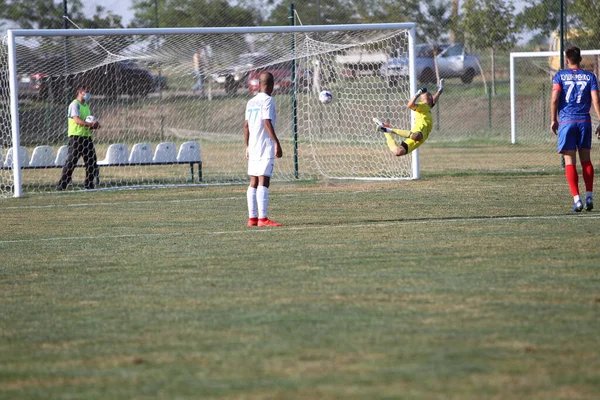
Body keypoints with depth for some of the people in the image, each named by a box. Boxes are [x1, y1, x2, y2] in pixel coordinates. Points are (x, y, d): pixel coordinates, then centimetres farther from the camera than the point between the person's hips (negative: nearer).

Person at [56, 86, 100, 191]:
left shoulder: (86, 106, 20)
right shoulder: (75, 104, -8)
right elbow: (77, 120, -19)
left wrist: (94, 125, 3)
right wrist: (91, 124, -22)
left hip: (86, 136, 8)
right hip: (76, 136, -8)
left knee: (92, 162, 7)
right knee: (71, 161, -9)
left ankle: (89, 184, 16)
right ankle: (61, 185, -6)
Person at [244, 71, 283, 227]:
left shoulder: (251, 102, 14)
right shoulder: (267, 100, -7)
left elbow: (246, 125, 14)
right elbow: (267, 122, -16)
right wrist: (277, 143, -15)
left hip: (253, 147, 7)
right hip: (266, 146, -7)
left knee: (254, 182, 8)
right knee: (263, 181, -11)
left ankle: (252, 218, 7)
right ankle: (262, 218, -17)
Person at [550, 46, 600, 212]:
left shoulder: (560, 75, 2)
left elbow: (554, 99, -7)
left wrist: (553, 120, 1)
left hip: (566, 121, -2)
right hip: (584, 121, 2)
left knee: (570, 161, -1)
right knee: (585, 159, 13)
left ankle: (577, 199, -10)